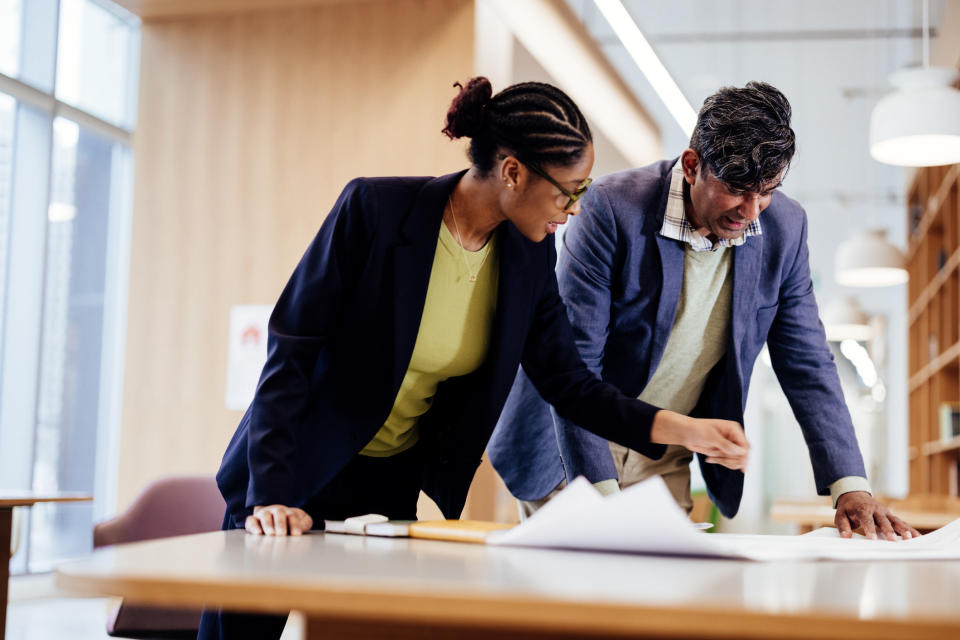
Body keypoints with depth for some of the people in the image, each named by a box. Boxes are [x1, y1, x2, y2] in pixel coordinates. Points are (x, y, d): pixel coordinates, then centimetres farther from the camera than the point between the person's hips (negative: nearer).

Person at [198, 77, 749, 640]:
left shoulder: (530, 255, -6)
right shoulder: (375, 208, -22)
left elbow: (569, 382, -1)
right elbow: (291, 352, -20)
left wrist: (682, 429, -13)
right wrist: (271, 494, -25)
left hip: (395, 488, 4)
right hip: (298, 473, -4)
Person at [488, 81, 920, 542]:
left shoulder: (784, 228, -8)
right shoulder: (613, 209, -23)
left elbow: (807, 364, -1)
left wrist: (850, 487, -13)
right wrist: (600, 494, -30)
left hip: (666, 461, 4)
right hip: (573, 452, -4)